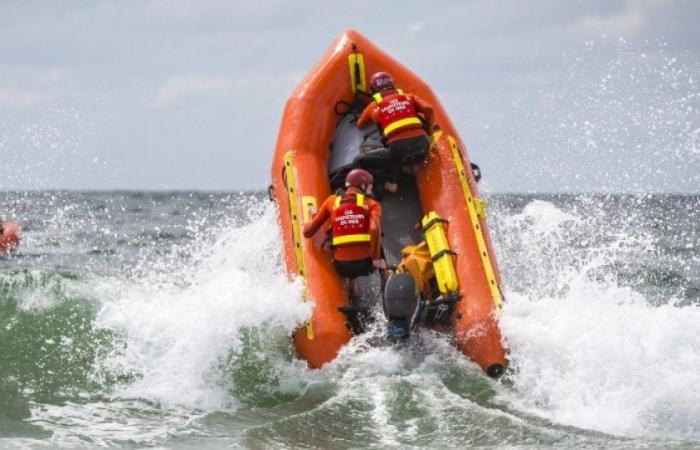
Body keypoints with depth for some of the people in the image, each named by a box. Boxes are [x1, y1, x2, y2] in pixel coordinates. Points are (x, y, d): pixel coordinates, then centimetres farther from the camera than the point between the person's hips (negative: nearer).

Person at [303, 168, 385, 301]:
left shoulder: (331, 202, 11)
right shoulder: (372, 204, 5)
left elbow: (308, 232, 12)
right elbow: (374, 229, -17)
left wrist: (313, 216, 33)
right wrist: (376, 259, -8)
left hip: (342, 266, 2)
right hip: (365, 263, -2)